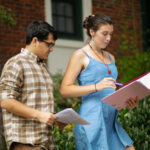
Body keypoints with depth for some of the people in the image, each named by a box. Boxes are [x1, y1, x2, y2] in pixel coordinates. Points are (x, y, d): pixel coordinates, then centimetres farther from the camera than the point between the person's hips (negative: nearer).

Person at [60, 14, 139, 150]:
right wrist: (96, 86, -21)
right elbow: (64, 90, -10)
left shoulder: (110, 58, 20)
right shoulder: (80, 56, -2)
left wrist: (127, 100, 6)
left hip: (111, 121, 7)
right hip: (92, 122, -7)